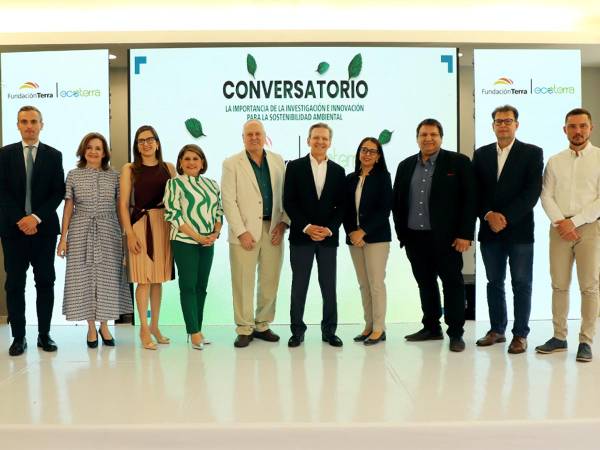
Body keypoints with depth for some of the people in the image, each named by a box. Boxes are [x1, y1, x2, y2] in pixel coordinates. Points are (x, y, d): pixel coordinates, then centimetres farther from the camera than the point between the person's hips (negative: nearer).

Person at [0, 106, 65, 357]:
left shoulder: (54, 155, 6)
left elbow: (58, 193, 0)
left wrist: (36, 217, -11)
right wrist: (20, 220, -10)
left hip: (44, 228, 0)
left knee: (45, 282, 4)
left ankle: (44, 335, 13)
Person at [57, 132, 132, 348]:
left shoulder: (114, 176, 5)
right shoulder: (73, 175, 4)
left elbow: (120, 207, 7)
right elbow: (68, 207, 4)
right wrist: (63, 236, 1)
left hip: (108, 233, 1)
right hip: (81, 233, 0)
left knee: (108, 277, 3)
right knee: (84, 277, 2)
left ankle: (104, 325, 18)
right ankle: (91, 327, 14)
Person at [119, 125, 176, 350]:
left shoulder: (168, 167, 8)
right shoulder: (130, 169, 1)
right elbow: (124, 203, -2)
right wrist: (129, 233, -10)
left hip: (164, 224, 3)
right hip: (140, 224, -3)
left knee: (158, 278, 10)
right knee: (144, 279, -1)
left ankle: (154, 326, 23)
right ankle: (144, 329, 9)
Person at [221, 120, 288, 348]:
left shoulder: (277, 161, 10)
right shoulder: (231, 164, 0)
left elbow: (286, 195, 11)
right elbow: (228, 201, -5)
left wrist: (283, 222, -2)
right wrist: (242, 232, -12)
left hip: (273, 229, 3)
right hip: (245, 231, -3)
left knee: (270, 280, 8)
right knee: (243, 282, 0)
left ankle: (262, 325, 22)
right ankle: (244, 329, 11)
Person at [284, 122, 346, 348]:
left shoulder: (338, 171, 9)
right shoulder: (295, 166, 2)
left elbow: (341, 205, 6)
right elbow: (288, 202, -3)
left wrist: (329, 229, -8)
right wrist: (306, 227, -12)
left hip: (328, 236, 2)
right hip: (301, 236, -2)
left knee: (329, 287, 6)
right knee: (299, 285, 4)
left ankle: (329, 331, 16)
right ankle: (297, 331, 14)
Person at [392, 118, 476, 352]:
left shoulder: (458, 162, -2)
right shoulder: (406, 166, 11)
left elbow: (469, 199, -7)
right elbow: (397, 201, 14)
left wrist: (465, 234, -13)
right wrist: (401, 233, 8)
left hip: (446, 237, -4)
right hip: (414, 237, 5)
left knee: (452, 284, 1)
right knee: (425, 283, 12)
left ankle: (455, 333, 10)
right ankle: (431, 327, 24)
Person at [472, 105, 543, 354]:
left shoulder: (532, 153, 0)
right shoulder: (481, 154, 10)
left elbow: (532, 192, -9)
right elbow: (475, 191, 6)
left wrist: (506, 218, -15)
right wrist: (489, 216, -10)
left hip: (519, 229, -3)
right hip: (489, 229, 3)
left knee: (521, 284, 2)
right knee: (494, 282, 10)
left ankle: (520, 334, 11)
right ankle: (497, 329, 21)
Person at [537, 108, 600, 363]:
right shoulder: (554, 161, 10)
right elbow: (546, 196, 4)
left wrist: (574, 221, -13)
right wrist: (560, 222, -10)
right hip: (559, 229, 3)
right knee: (559, 285, 6)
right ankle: (559, 337, 15)